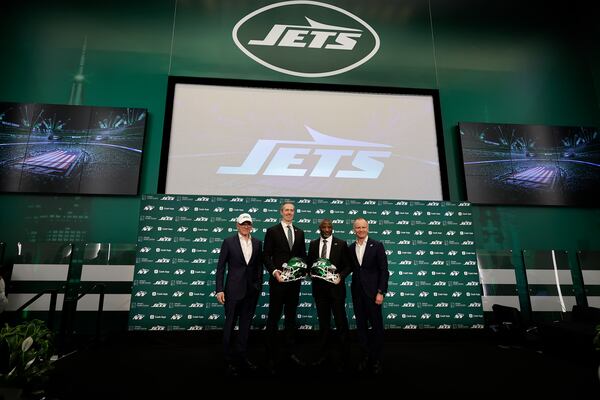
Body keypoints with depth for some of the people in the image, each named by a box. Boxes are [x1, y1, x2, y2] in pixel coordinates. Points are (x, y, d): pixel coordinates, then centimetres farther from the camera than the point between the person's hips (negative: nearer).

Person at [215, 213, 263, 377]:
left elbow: (259, 265, 10)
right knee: (230, 325, 8)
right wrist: (219, 290, -10)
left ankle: (242, 357, 29)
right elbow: (220, 267, -5)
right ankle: (229, 360, 24)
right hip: (234, 289, -3)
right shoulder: (228, 242, -6)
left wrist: (259, 285, 5)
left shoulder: (257, 243, 4)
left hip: (251, 290, 4)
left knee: (246, 325, 14)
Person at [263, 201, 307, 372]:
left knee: (291, 316, 14)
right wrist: (274, 271, -20)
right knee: (273, 317, 5)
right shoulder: (272, 231, -4)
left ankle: (289, 351, 27)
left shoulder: (300, 232, 10)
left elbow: (303, 255, 13)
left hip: (295, 280, 4)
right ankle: (271, 355, 17)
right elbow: (267, 256, -6)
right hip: (278, 279, -4)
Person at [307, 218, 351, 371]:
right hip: (319, 287, 3)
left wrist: (340, 276, -18)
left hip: (335, 286, -3)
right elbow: (309, 263, 11)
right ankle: (324, 353, 29)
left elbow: (348, 265, -1)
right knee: (323, 322, 15)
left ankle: (339, 356, 17)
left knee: (340, 321, 3)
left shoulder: (341, 244, -2)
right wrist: (312, 272, -9)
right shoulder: (313, 244, 7)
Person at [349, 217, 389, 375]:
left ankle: (376, 359, 19)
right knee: (361, 325, 11)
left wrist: (381, 292, -12)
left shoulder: (377, 246, -6)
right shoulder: (351, 248, 7)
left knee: (376, 325, 5)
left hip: (372, 291, -4)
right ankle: (365, 356, 25)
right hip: (357, 291, 4)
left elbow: (384, 271, -8)